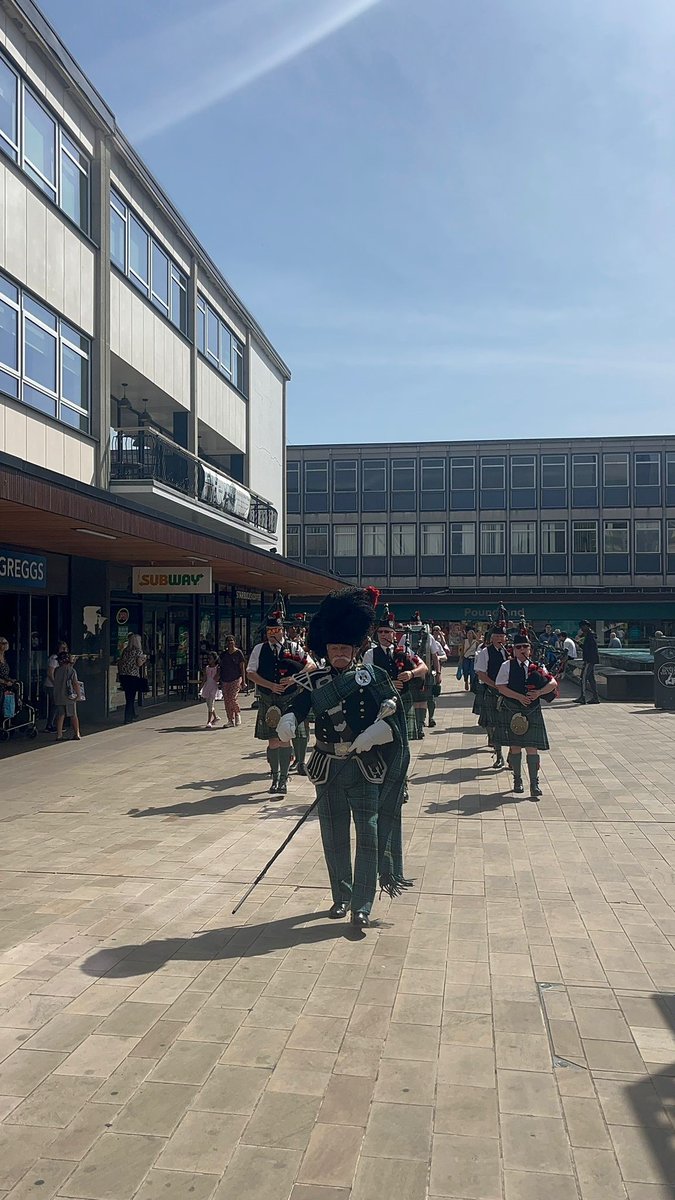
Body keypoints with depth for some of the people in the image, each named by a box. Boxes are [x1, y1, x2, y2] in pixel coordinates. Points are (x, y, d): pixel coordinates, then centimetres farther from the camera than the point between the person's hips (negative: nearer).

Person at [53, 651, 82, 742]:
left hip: (58, 697, 2)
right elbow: (76, 684, -10)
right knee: (73, 715, 8)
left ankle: (59, 735, 5)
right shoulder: (71, 670, -8)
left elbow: (55, 682, 9)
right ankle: (77, 734, 10)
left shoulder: (57, 670, -1)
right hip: (70, 697, -1)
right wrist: (79, 695, -2)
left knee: (60, 716, 8)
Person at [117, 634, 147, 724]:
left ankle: (132, 716, 31)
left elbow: (119, 663, 11)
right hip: (133, 676, -6)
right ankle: (127, 719, -3)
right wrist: (144, 660, 7)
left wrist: (119, 673, 18)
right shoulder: (138, 650, -4)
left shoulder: (125, 650, 12)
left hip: (123, 675, 6)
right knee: (131, 698, -1)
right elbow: (139, 664, -12)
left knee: (129, 697, 18)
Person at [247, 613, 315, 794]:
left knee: (284, 740, -5)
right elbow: (251, 673, 1)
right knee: (273, 741, 6)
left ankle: (283, 779, 2)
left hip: (289, 699, -2)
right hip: (267, 701, 2)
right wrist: (271, 685, -11)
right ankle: (275, 777, 19)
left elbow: (311, 665, -2)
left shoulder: (293, 648, 2)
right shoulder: (259, 649, 7)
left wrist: (294, 678, -15)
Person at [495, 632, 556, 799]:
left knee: (532, 748, -4)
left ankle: (534, 784, 0)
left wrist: (539, 693, -15)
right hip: (511, 712, -1)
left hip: (532, 713, 1)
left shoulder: (537, 666, 6)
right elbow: (501, 687, -8)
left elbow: (553, 683, 1)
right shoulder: (507, 666, 0)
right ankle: (517, 780, 22)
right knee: (515, 747, 8)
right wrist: (519, 697, -18)